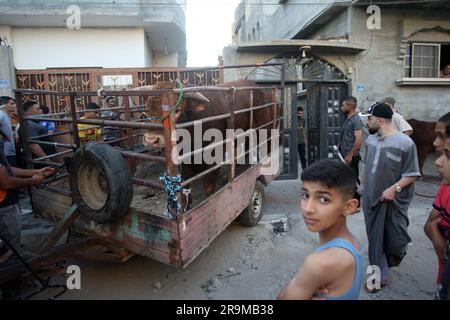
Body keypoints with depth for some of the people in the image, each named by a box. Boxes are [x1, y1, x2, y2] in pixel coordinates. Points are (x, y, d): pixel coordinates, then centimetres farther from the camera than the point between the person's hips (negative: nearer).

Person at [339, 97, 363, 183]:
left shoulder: (356, 120, -15)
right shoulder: (347, 119, 12)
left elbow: (358, 139, -24)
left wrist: (350, 156, -24)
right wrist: (339, 147, 15)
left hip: (351, 157, -9)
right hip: (343, 155, 9)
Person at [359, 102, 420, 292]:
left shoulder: (404, 142, -16)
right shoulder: (370, 139, 1)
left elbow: (412, 174, -12)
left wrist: (394, 188, -23)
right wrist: (363, 184, 18)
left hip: (394, 201, -4)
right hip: (371, 198, 5)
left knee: (396, 239, 8)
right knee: (375, 239, 10)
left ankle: (394, 258, 44)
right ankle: (381, 276, 27)